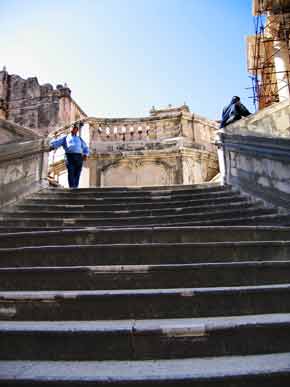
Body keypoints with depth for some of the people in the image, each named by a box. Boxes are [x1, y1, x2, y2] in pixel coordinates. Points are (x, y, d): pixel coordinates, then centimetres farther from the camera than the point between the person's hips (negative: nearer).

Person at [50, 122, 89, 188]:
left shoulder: (79, 138, 29)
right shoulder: (65, 138, 22)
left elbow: (85, 148, 30)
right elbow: (56, 142, 11)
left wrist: (85, 155, 12)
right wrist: (51, 146, -8)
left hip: (79, 157, 2)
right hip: (69, 156, -2)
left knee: (77, 175, -4)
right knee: (71, 174, -14)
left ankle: (75, 188, -3)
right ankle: (72, 188, -19)